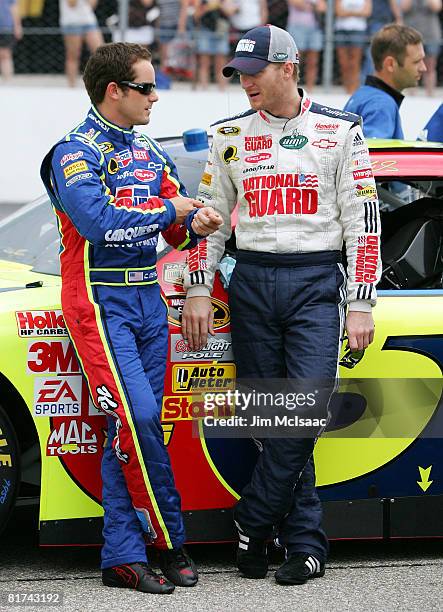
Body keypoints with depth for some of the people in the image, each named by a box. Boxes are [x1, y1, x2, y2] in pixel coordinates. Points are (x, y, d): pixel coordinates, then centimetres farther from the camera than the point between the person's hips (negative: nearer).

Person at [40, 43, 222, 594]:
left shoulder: (150, 153, 17)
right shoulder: (75, 153, -7)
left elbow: (173, 230, 19)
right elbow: (98, 223, -21)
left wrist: (193, 226, -5)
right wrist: (167, 211, -10)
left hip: (148, 299, 7)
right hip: (100, 300, -7)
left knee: (130, 429, 3)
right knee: (135, 418, -15)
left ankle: (122, 556, 4)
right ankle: (169, 540, -4)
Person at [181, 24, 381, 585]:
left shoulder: (339, 132, 2)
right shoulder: (230, 136, 11)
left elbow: (363, 221, 1)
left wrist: (360, 305, -4)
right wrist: (198, 292, 5)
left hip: (315, 281, -3)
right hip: (251, 282, 3)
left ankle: (254, 520, -3)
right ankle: (305, 544, 4)